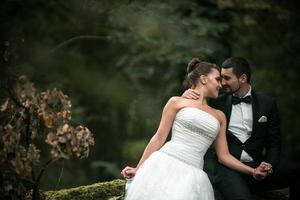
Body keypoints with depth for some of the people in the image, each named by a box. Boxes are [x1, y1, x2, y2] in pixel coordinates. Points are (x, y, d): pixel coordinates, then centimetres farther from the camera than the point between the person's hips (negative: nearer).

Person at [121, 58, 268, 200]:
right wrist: (138, 168, 5)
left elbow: (223, 155, 19)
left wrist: (253, 171, 8)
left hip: (192, 175, 3)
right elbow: (159, 138, 8)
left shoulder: (219, 116, 21)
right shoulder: (177, 102, 9)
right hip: (165, 165, -3)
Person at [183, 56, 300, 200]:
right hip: (228, 168, -2)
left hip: (258, 167, 2)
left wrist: (269, 165, -10)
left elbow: (274, 141, 9)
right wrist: (185, 98, -9)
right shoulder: (218, 103, 10)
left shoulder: (267, 103, 10)